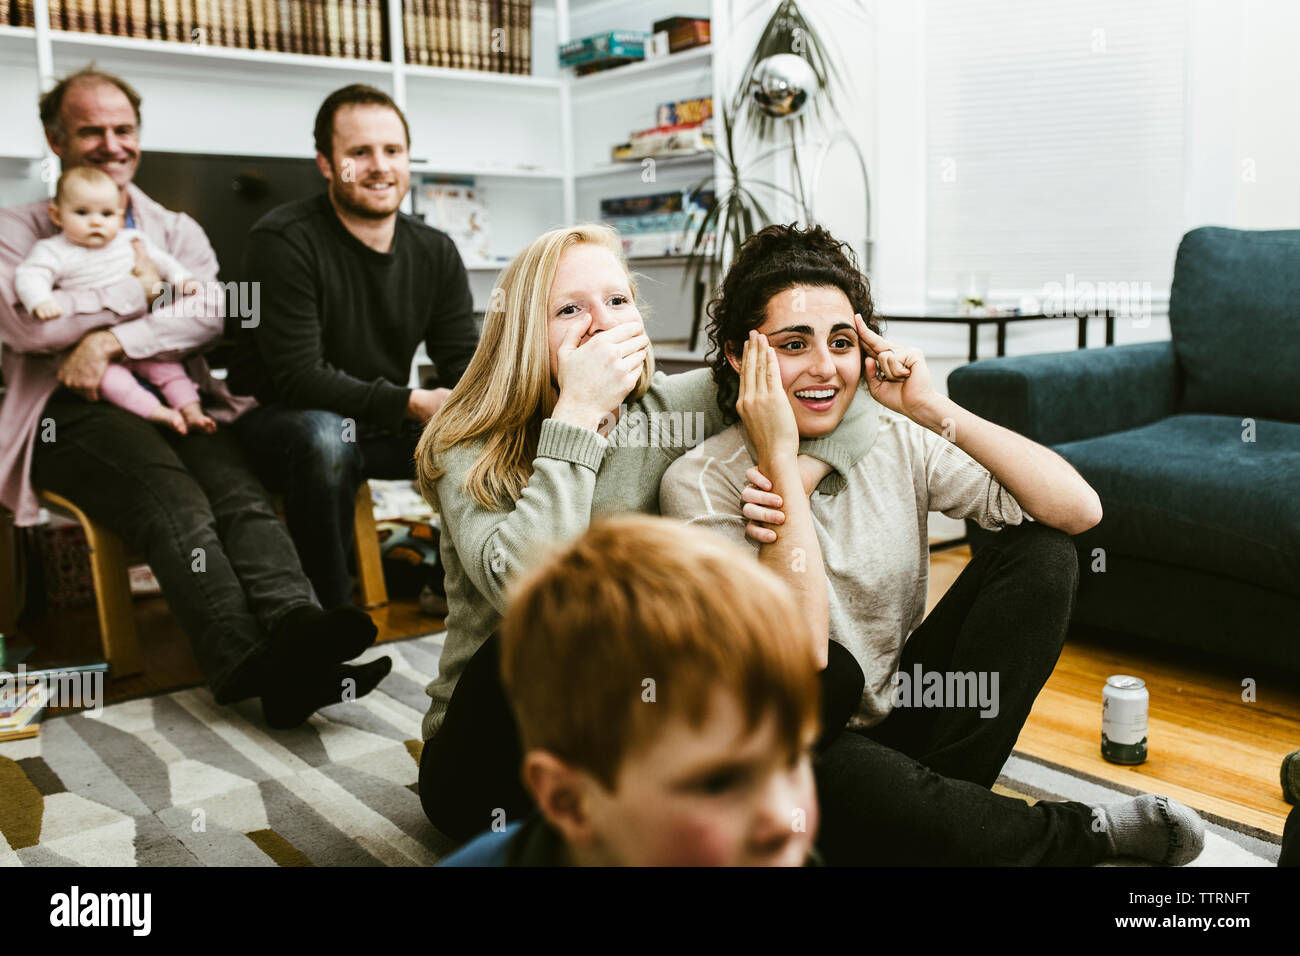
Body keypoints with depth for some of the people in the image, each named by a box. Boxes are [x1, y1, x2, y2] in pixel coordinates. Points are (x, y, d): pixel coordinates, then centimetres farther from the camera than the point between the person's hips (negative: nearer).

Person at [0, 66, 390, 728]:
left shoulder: (176, 231, 24)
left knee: (240, 490, -31)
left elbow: (209, 312, 3)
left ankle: (294, 626, -53)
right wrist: (141, 288, 1)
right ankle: (248, 661, -50)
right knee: (172, 498, -34)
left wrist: (113, 338, -11)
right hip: (74, 410, -3)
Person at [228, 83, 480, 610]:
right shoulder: (283, 242, -16)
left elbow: (465, 365, -2)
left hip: (382, 428, 5)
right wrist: (412, 404, -30)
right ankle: (327, 613, -21)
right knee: (326, 437, -39)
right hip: (279, 422, -5)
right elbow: (298, 378, -24)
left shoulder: (435, 251, 2)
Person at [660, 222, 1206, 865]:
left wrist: (935, 411, -19)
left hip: (901, 713, 5)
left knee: (1041, 554, -9)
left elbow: (1078, 510, -13)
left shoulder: (896, 440, -4)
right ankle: (1086, 833, -7)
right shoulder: (700, 482, -17)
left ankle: (938, 801, -13)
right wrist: (779, 457, -28)